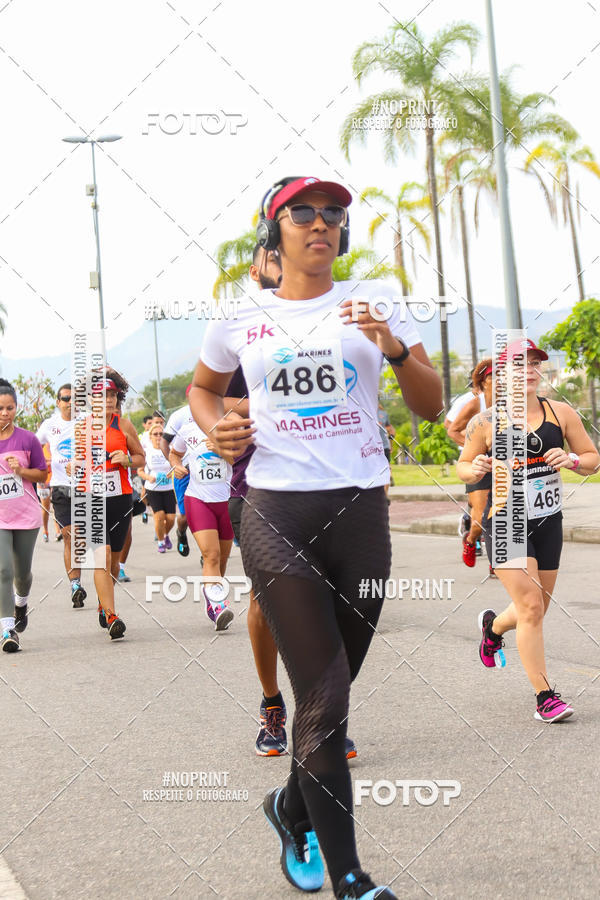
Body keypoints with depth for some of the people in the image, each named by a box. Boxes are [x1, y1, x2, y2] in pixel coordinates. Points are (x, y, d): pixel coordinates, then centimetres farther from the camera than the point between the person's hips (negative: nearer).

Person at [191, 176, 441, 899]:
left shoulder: (374, 301, 8)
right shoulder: (241, 320, 8)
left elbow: (431, 406, 6)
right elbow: (202, 386, 26)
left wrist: (393, 346, -11)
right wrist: (214, 427, 5)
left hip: (361, 508, 2)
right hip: (276, 513, -2)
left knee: (330, 690, 12)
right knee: (323, 697, -9)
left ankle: (293, 808, 40)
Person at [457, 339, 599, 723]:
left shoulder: (561, 413, 1)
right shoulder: (486, 422, -6)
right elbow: (462, 466, 6)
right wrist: (475, 470, -17)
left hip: (548, 522, 4)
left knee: (534, 611, 15)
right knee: (531, 606, -15)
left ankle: (493, 625, 49)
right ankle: (545, 695, -4)